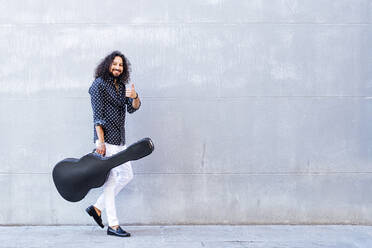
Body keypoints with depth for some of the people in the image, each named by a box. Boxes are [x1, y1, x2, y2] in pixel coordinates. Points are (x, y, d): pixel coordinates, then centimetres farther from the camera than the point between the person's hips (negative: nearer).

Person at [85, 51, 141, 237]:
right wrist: (100, 141, -19)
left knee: (127, 175, 11)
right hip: (106, 137, -9)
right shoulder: (99, 84, -7)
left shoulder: (121, 85, 16)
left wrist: (134, 97, -14)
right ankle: (112, 225, -1)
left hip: (119, 138, 9)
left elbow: (132, 109, 8)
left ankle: (96, 208, 18)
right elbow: (98, 115, -13)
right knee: (110, 178, -6)